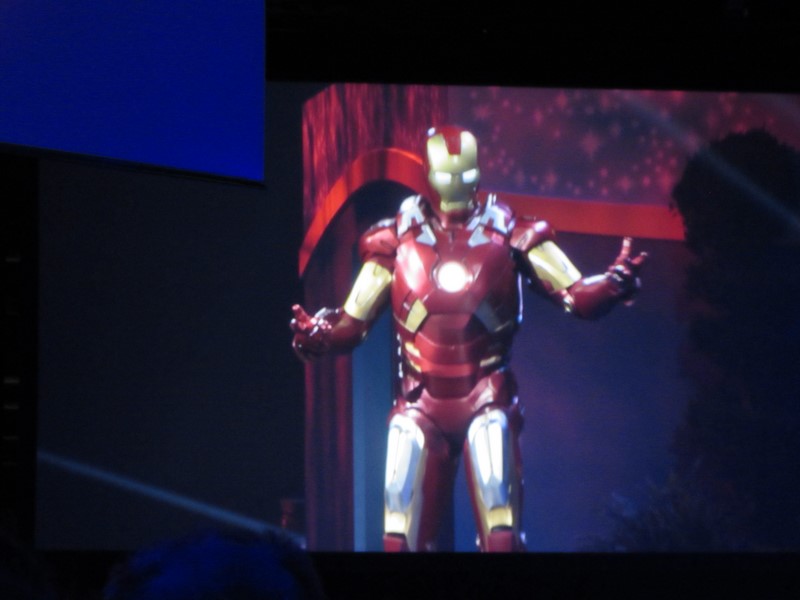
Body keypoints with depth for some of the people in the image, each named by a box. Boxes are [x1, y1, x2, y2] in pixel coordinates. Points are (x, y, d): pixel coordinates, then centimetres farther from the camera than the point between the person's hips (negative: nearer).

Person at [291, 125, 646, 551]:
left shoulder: (506, 232, -2)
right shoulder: (399, 238, 1)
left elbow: (577, 297, -6)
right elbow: (351, 324, 3)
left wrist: (615, 284, -27)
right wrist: (316, 334, -19)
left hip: (486, 397, -1)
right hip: (421, 401, 2)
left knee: (501, 532, -12)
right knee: (402, 533, -2)